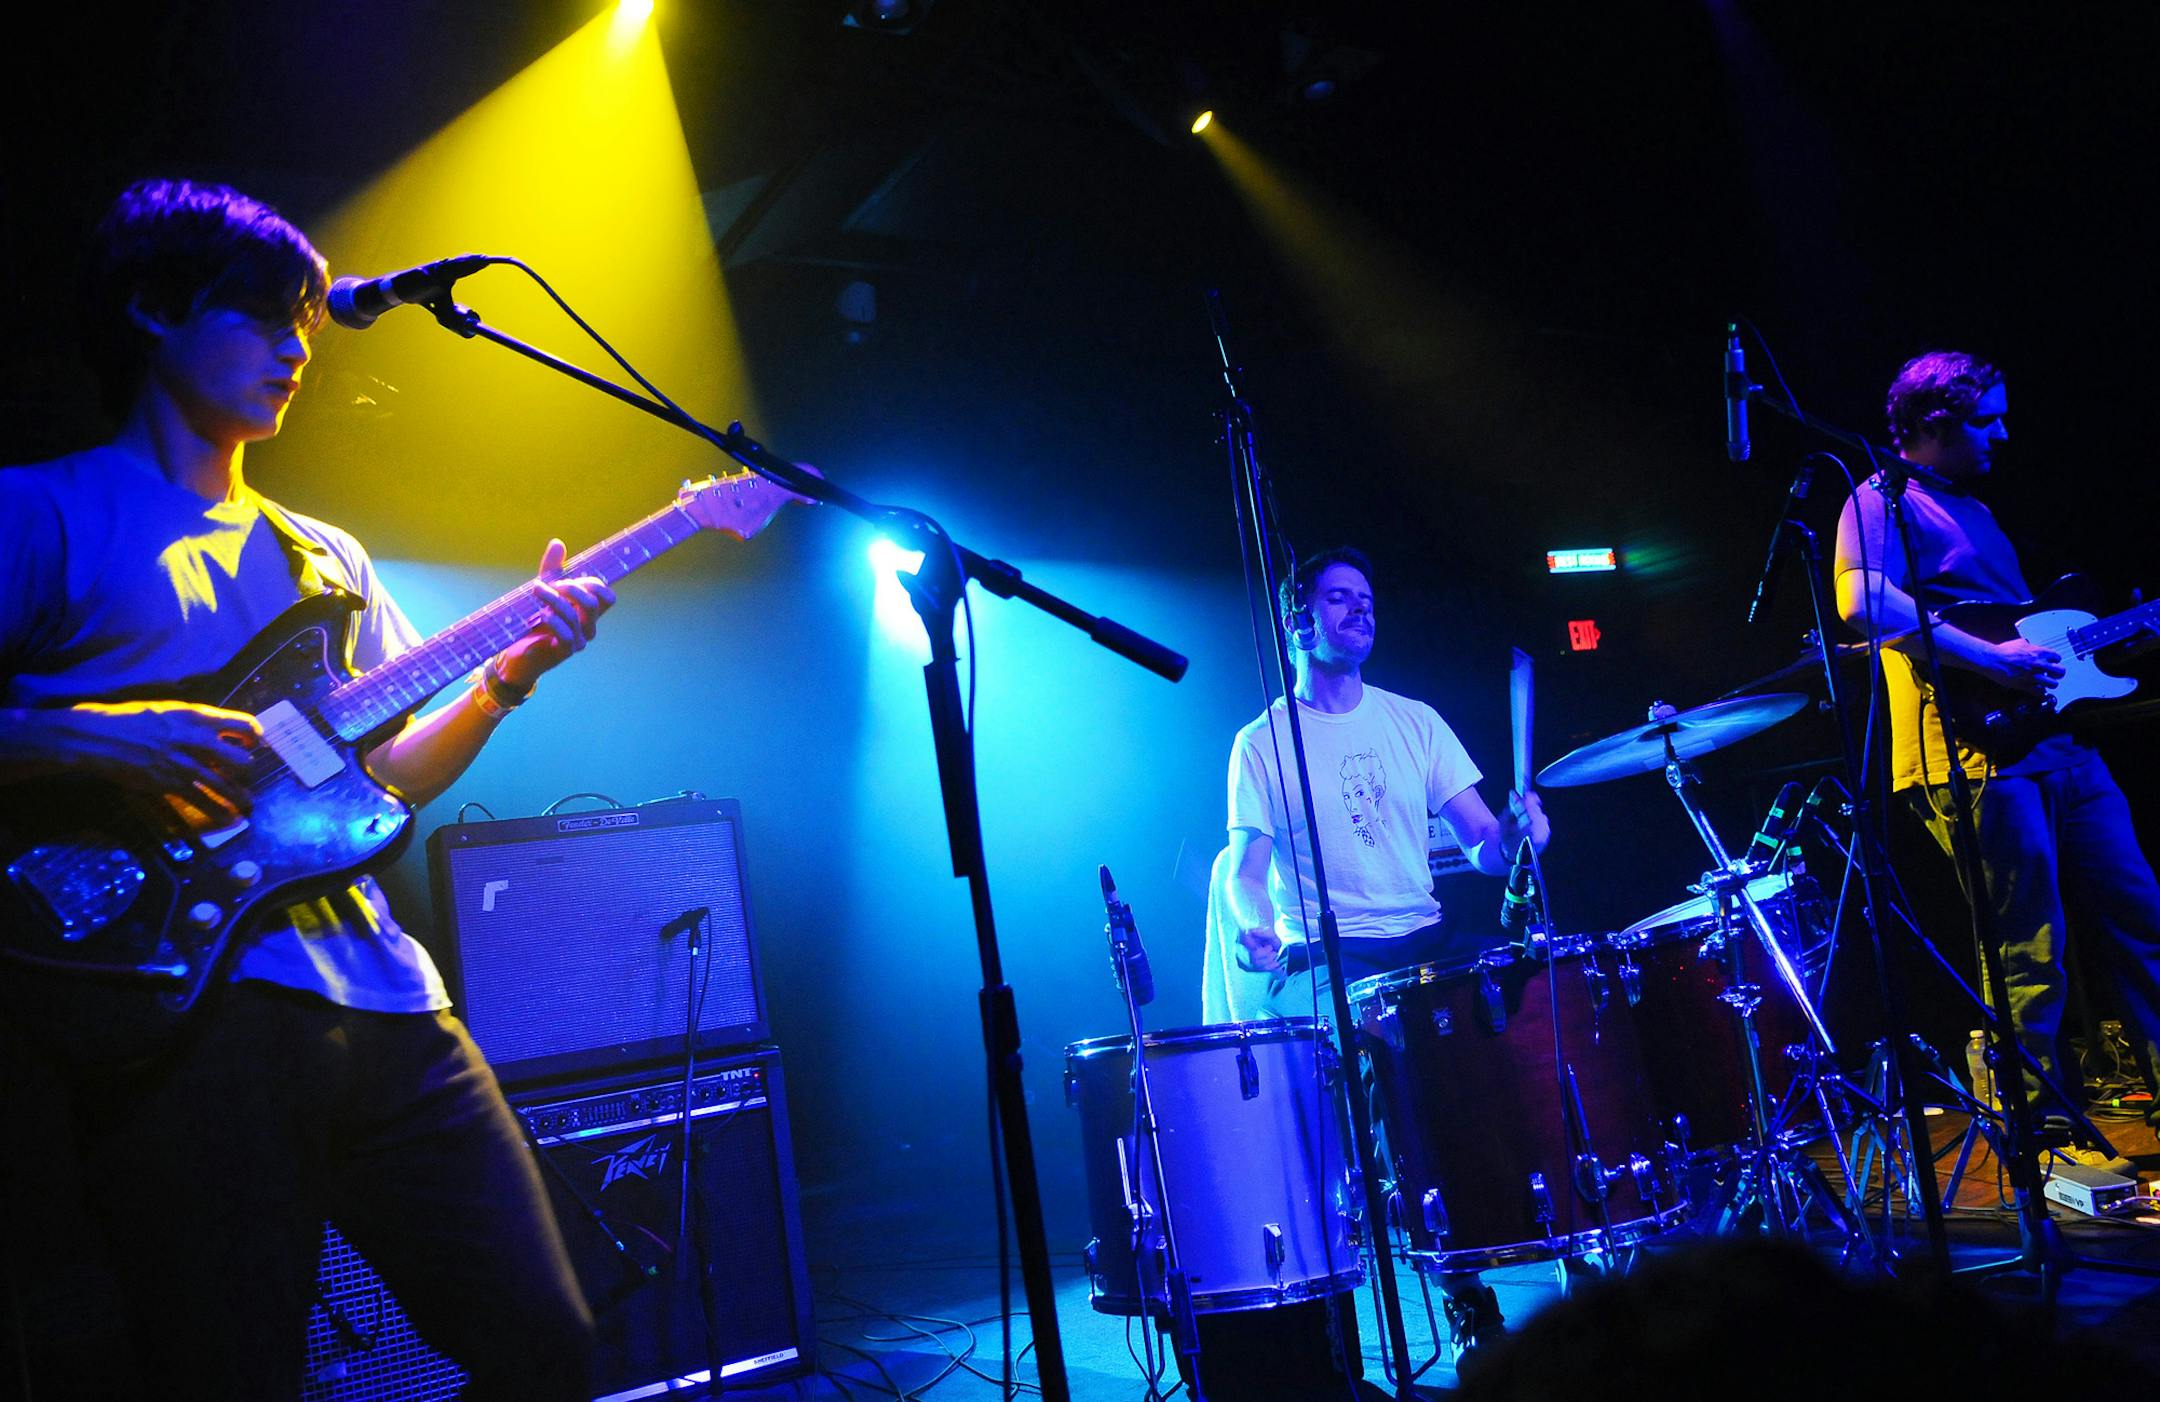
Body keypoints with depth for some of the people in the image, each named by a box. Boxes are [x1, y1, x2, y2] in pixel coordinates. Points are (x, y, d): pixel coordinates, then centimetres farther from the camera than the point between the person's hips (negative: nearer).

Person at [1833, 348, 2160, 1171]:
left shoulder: (1972, 508, 24)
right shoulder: (1883, 501, -6)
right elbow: (1864, 604, -24)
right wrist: (1992, 659, -24)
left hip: (2055, 742, 10)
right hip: (1978, 755, -9)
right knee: (2030, 956, -6)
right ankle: (2045, 1137, 5)